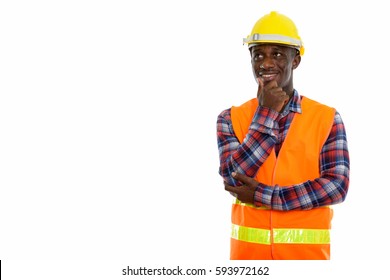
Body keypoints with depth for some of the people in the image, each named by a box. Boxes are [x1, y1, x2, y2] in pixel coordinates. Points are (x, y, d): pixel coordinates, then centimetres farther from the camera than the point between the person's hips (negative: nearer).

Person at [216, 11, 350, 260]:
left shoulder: (327, 118, 0)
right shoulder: (231, 119, 3)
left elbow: (336, 186, -9)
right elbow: (234, 178, -10)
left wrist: (262, 196, -13)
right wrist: (266, 112, -11)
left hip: (307, 252, -1)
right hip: (248, 250, 1)